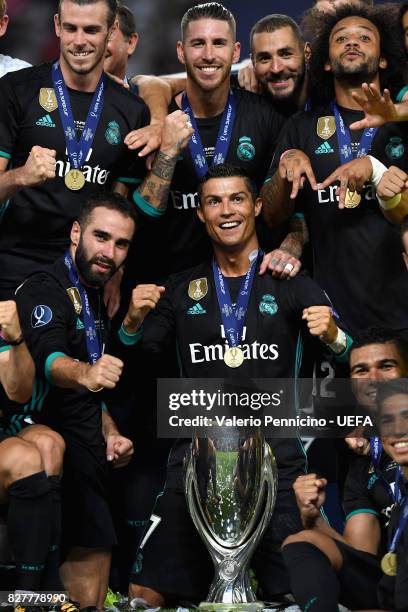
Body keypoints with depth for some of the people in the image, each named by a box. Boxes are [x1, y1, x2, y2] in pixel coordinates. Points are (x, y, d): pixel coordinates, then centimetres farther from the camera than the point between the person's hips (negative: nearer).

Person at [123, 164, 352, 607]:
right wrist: (134, 322, -10)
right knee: (146, 594, -5)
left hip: (275, 453, -2)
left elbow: (352, 359, 1)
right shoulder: (182, 289, 14)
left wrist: (332, 336, -21)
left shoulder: (290, 284, 8)